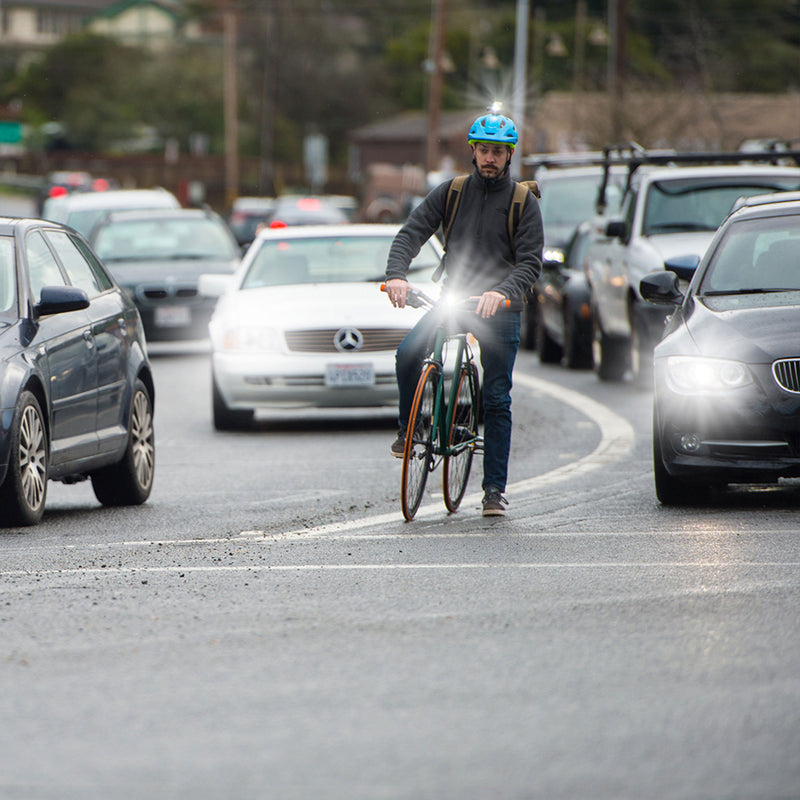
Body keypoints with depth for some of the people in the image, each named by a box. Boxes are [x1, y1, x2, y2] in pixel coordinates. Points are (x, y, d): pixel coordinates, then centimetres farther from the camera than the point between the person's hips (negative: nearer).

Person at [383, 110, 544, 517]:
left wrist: (502, 292, -29)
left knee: (497, 399, -4)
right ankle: (408, 428, 0)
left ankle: (494, 488, 3)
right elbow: (411, 233, -3)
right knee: (408, 353, -23)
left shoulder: (523, 202, -1)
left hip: (500, 308, -2)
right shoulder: (450, 192, 5)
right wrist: (396, 274, -22)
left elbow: (530, 261, -10)